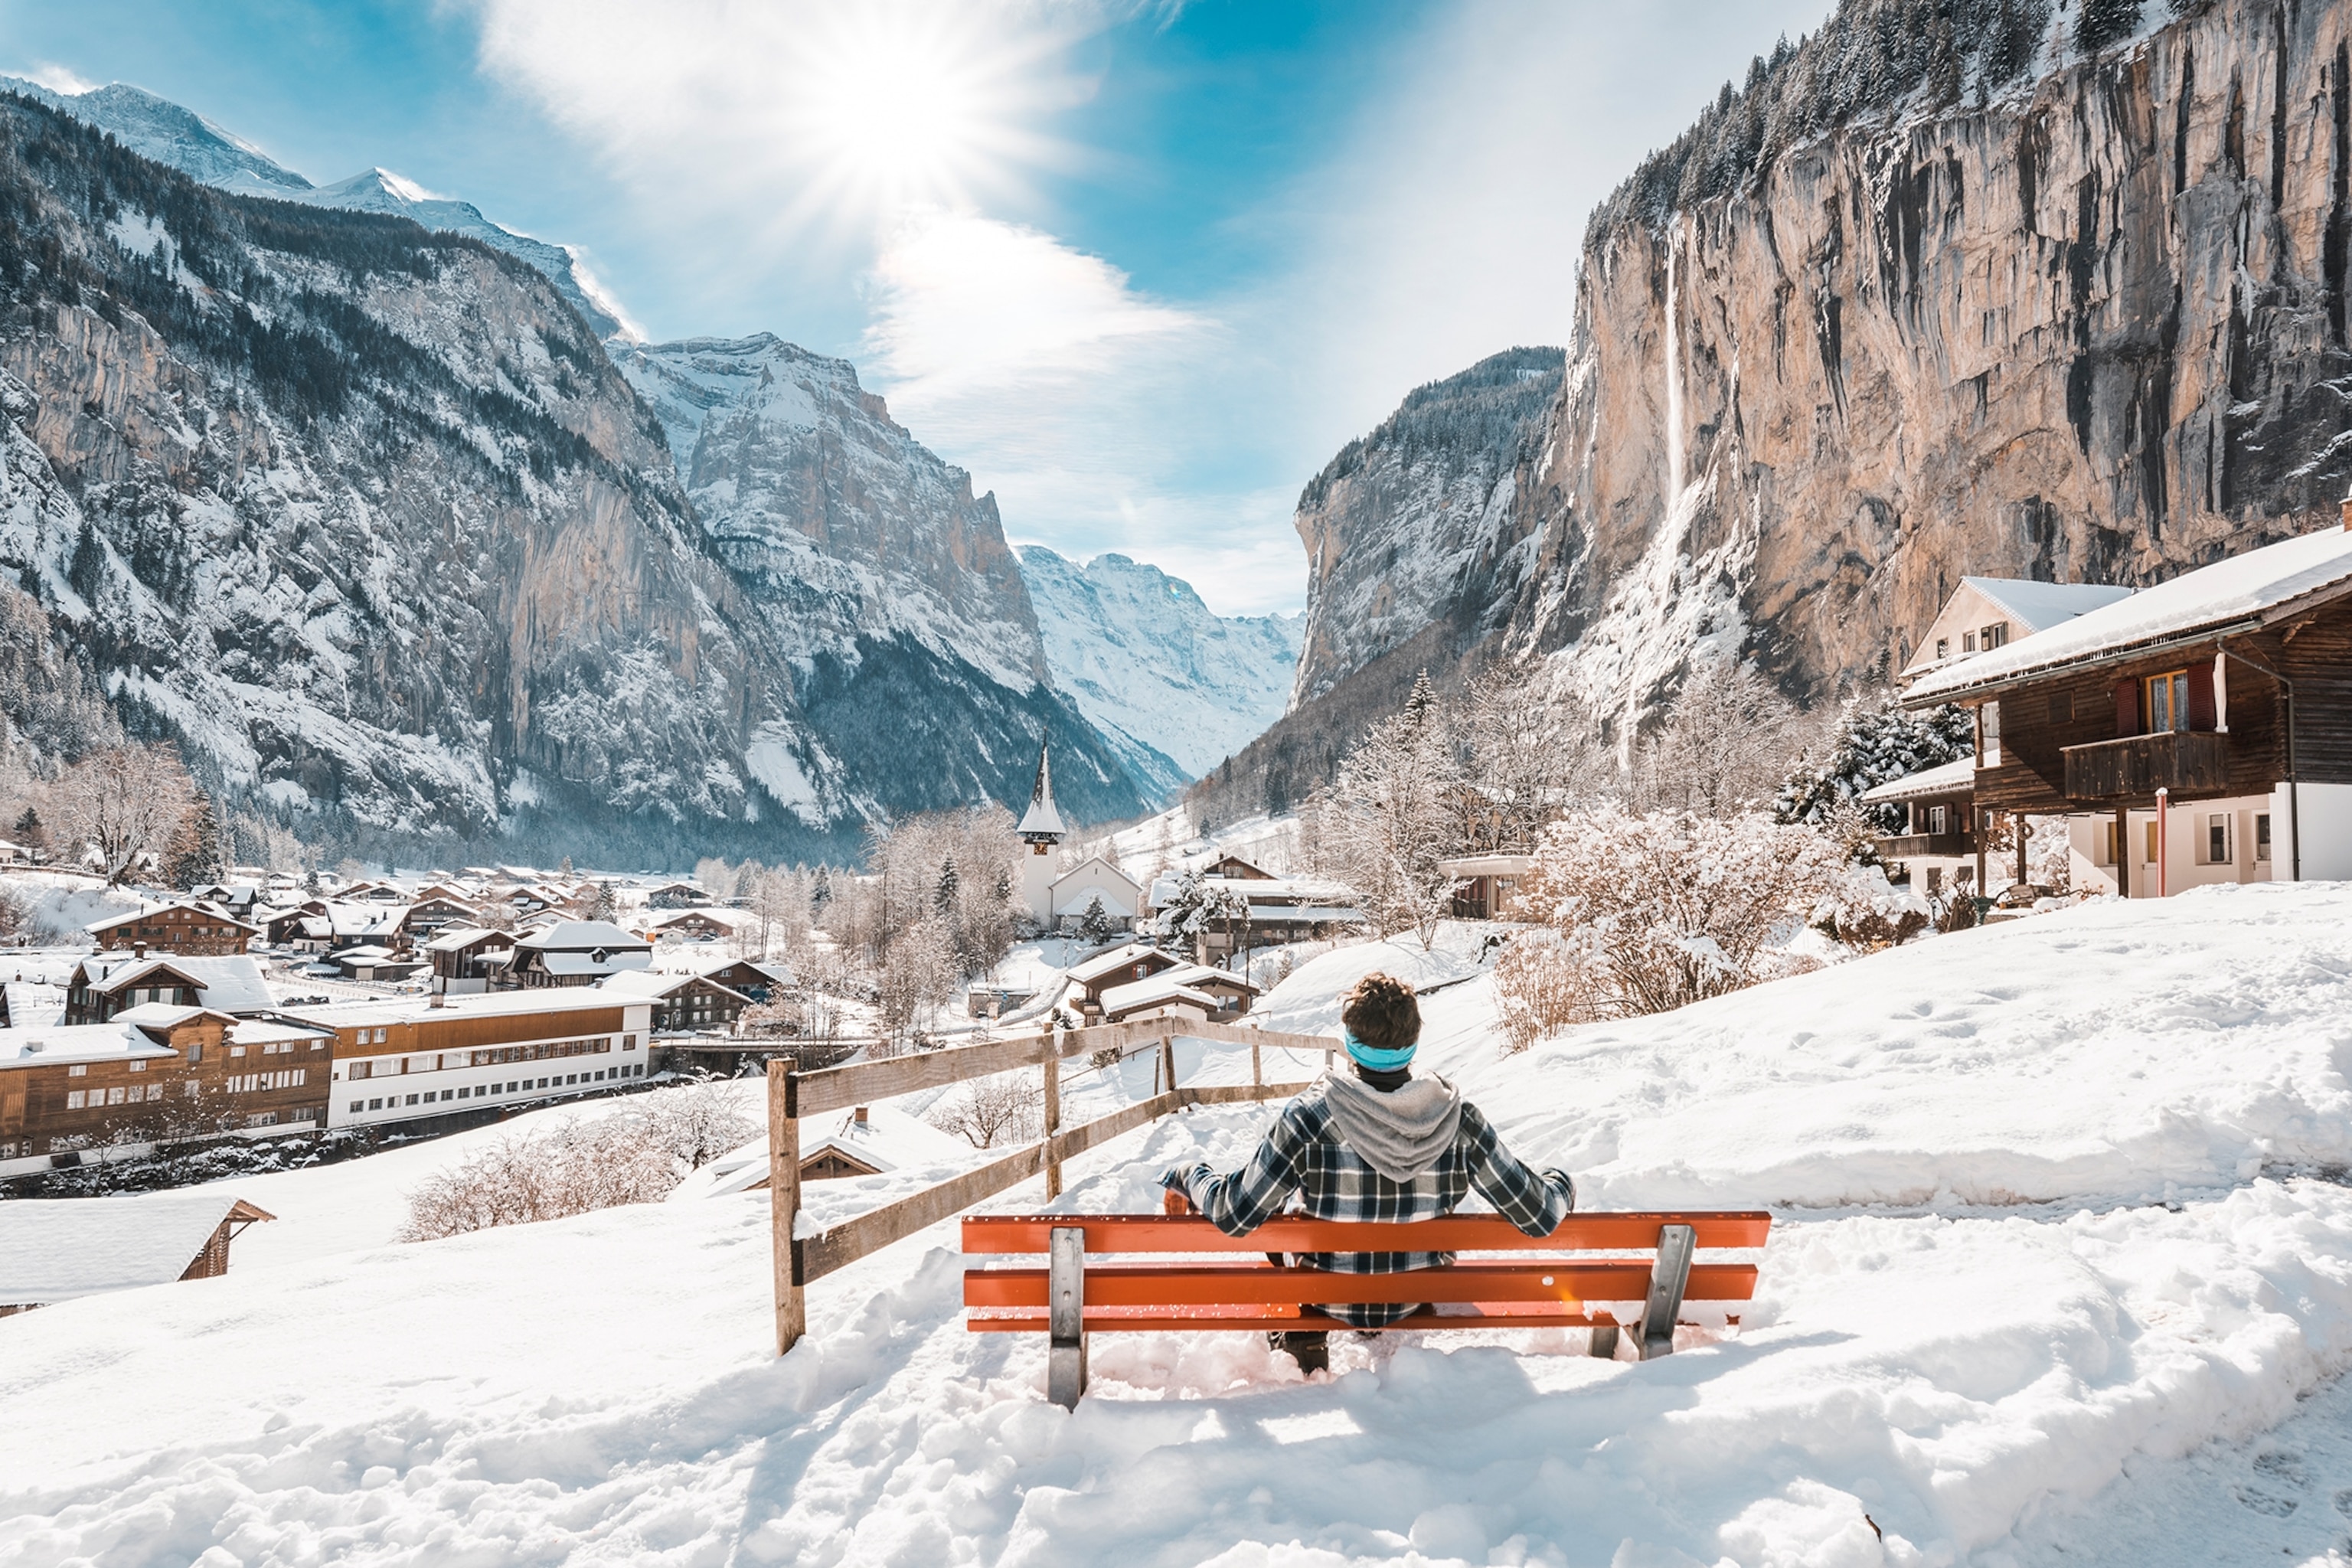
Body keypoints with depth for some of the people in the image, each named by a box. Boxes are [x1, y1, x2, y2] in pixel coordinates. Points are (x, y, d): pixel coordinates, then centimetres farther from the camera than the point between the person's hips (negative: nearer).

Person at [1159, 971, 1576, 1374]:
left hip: (1328, 1300, -2)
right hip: (1419, 1298, 2)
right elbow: (1538, 1217, -15)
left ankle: (1302, 1355, 30)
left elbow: (1234, 1216, -21)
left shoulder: (1308, 1119, -28)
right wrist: (1561, 1185, 8)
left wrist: (1189, 1177, 0)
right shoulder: (1460, 1122, -23)